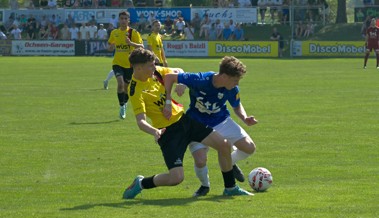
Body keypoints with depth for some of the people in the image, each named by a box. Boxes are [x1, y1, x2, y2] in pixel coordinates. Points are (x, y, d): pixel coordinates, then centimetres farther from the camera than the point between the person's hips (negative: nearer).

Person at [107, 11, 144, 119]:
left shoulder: (133, 32, -4)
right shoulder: (114, 33, 6)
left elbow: (141, 46, -12)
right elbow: (110, 47, 18)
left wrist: (130, 43, -29)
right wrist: (111, 47, -7)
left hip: (130, 64, 0)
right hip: (118, 63, 1)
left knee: (126, 86, 9)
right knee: (120, 83, -21)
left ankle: (124, 104, 34)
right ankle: (122, 107, -12)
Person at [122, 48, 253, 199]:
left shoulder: (155, 72, 1)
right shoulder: (136, 91, -21)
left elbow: (178, 72, 20)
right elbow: (141, 121, -30)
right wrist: (155, 132, -48)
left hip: (183, 119, 7)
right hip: (168, 131, -7)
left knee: (224, 144, 2)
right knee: (176, 177, -19)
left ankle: (230, 188, 22)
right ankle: (141, 183, 9)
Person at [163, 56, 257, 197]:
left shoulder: (232, 89, -17)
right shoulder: (200, 80, -31)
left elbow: (237, 106, 5)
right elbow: (169, 77, -24)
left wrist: (245, 119, -16)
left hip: (221, 121, 4)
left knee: (249, 148, -9)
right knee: (200, 161, -26)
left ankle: (230, 163, 26)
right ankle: (205, 185, 10)